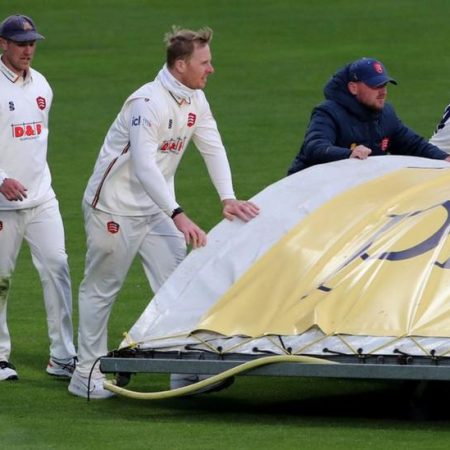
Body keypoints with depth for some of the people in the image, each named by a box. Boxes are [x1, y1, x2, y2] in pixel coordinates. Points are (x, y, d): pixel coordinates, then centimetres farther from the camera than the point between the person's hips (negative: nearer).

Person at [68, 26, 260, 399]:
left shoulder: (195, 100, 1)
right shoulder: (148, 103, -26)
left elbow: (213, 148, 0)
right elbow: (144, 166, -33)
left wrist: (228, 199, -15)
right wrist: (178, 216, -40)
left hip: (157, 208, 8)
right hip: (115, 207, -8)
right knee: (101, 290, 3)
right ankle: (87, 374, 11)